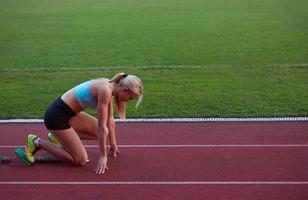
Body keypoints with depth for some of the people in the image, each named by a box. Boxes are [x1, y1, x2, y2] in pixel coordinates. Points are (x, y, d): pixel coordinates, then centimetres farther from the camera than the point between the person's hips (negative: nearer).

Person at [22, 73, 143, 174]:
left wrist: (113, 144, 23)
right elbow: (102, 125, -21)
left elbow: (110, 119, 15)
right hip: (57, 116, -9)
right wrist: (103, 156, -14)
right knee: (80, 160, -5)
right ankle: (37, 142, 2)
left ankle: (59, 137, 18)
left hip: (69, 112, 9)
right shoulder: (105, 91, -24)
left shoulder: (109, 88, 4)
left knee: (102, 133, 12)